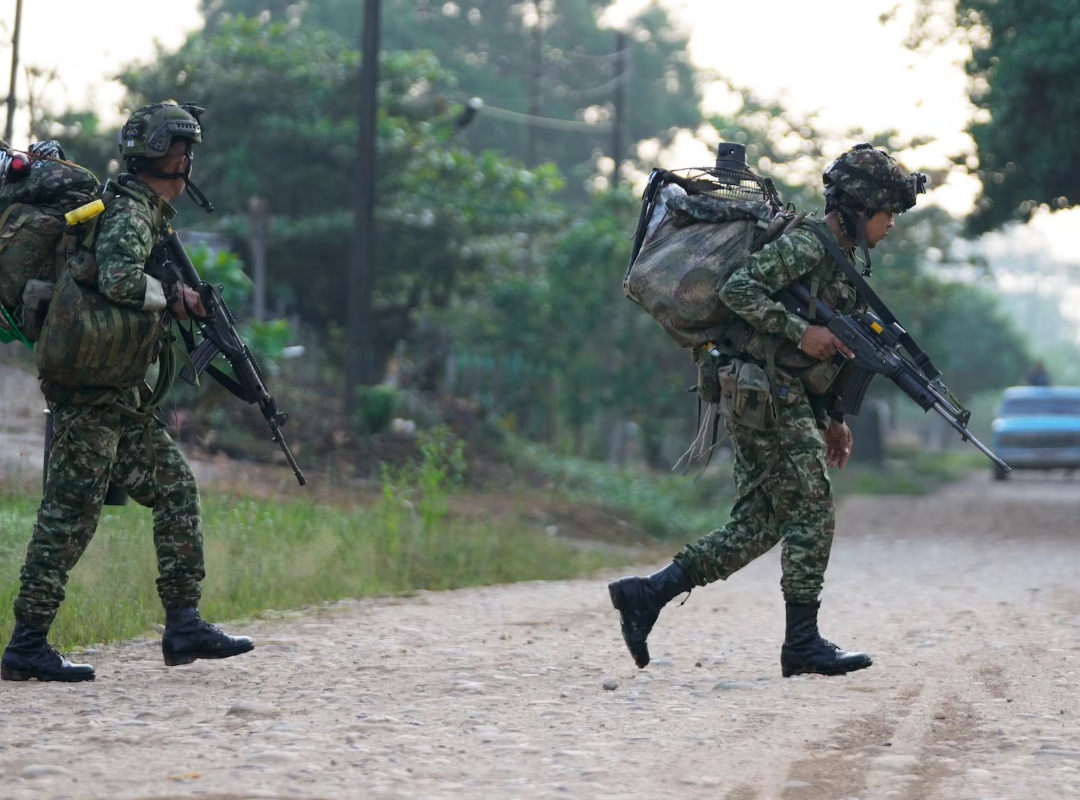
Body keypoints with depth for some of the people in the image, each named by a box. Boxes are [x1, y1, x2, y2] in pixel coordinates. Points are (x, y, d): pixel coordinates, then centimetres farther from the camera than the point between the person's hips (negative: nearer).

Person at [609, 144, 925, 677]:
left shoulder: (846, 258, 19)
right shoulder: (804, 245, -12)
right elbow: (738, 289, -23)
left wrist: (834, 418, 21)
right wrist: (801, 331, -23)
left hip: (790, 401, 10)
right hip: (769, 397, -10)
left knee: (758, 526, 6)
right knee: (811, 510, -8)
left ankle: (645, 594, 5)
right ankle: (803, 643, -4)